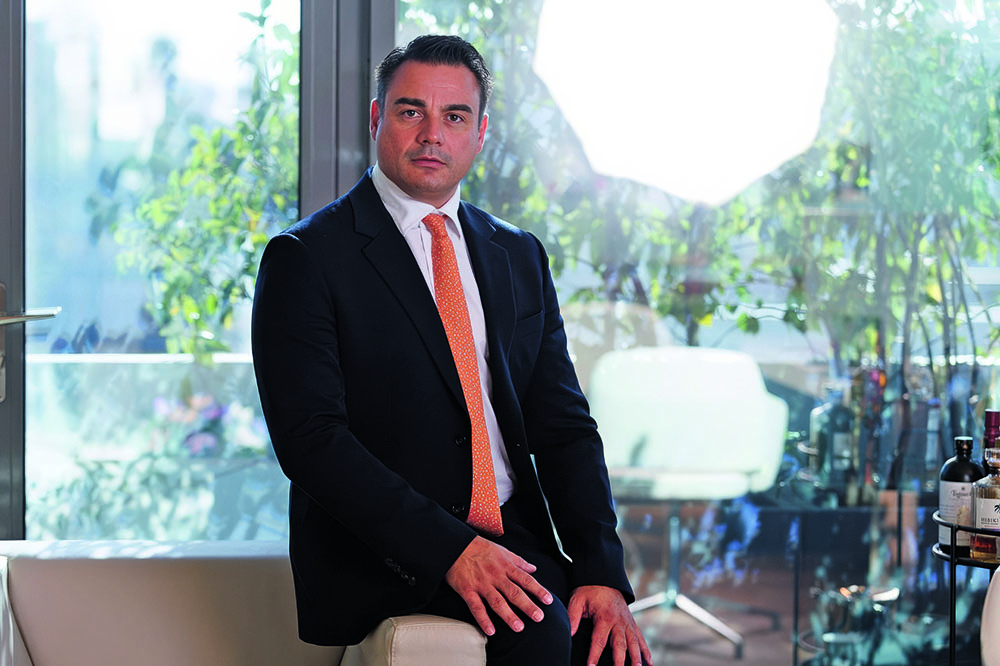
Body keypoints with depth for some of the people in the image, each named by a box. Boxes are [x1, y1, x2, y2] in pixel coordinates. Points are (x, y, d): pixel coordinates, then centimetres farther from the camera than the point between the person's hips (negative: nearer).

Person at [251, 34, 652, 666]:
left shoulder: (520, 257, 15)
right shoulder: (306, 259, -2)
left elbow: (564, 426, 11)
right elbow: (311, 437, -12)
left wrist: (602, 571, -5)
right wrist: (448, 549, -22)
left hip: (516, 538, 5)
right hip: (383, 561, -5)